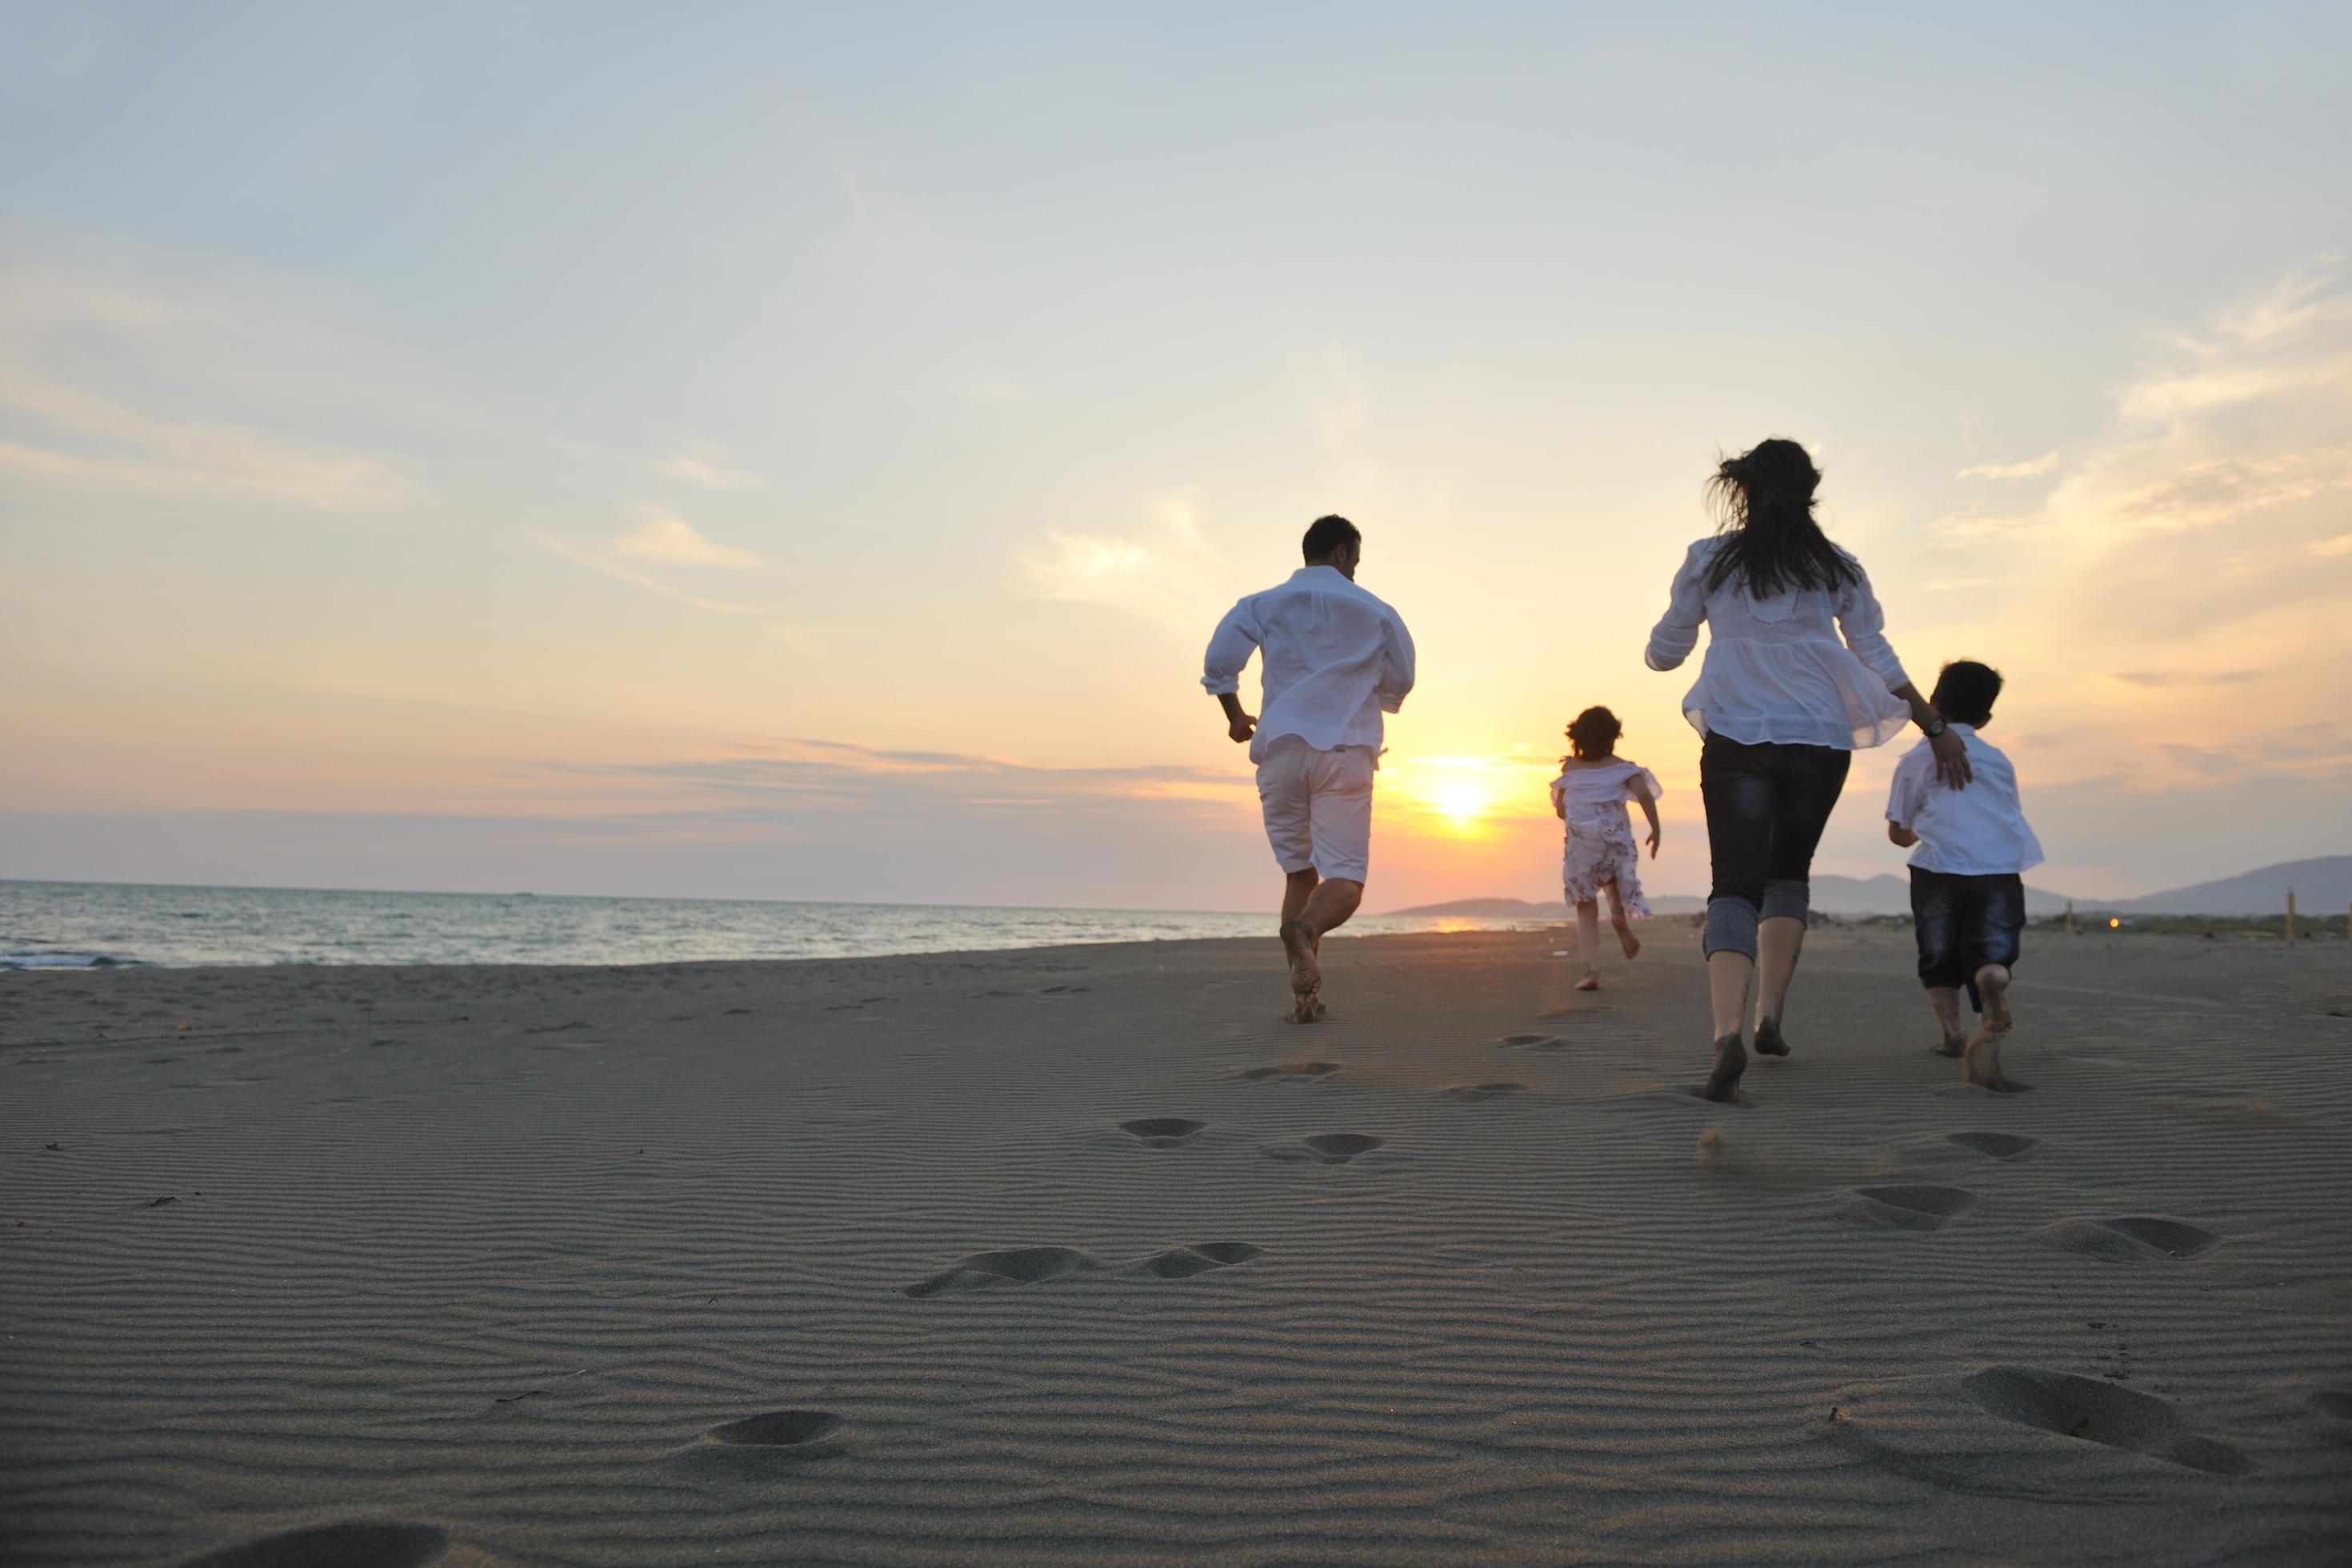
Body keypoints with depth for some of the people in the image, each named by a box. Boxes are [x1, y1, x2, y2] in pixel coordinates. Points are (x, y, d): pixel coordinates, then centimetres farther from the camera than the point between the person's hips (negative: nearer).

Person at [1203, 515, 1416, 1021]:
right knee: (1345, 879, -4)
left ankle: (1304, 995, 5)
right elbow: (1399, 683, 17)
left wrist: (1234, 715, 14)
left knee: (1299, 874, 14)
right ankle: (1305, 928, -39)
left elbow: (1218, 662, -3)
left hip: (1281, 749, 2)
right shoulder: (1375, 612, 12)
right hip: (1346, 751, -2)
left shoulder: (1263, 605, 11)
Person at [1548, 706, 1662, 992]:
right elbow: (1644, 793, -12)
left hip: (1580, 843, 0)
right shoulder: (1620, 766, 3)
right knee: (1617, 878, 32)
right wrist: (1655, 829, -6)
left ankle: (1592, 970, -8)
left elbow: (1560, 810, 9)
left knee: (1586, 910, 5)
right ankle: (1621, 913, 0)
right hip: (1616, 838, 0)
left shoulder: (1570, 768, 6)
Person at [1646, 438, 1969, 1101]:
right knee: (1790, 872, 21)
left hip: (1735, 740, -1)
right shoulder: (1837, 568, 6)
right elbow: (1879, 661, 6)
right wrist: (1937, 729, 13)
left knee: (1735, 885, -5)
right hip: (1819, 740, 2)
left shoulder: (1708, 560, 4)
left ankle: (1728, 1031, -27)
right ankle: (1770, 1016, 15)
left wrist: (1657, 650, 32)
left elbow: (1663, 653, 9)